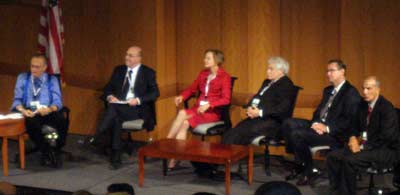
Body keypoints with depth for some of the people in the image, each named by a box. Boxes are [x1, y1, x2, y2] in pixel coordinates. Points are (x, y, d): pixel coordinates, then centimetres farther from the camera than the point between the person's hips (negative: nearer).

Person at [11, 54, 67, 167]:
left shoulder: (52, 80, 12)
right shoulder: (22, 78, 14)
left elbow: (57, 101, 1)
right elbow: (17, 99, 8)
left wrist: (50, 109, -23)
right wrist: (22, 110, -16)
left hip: (48, 112, 0)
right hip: (29, 113, 0)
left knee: (61, 119, -34)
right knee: (31, 122, -37)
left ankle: (56, 151, -13)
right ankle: (45, 153, -16)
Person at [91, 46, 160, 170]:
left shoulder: (148, 73, 6)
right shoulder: (119, 70, 19)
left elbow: (155, 93, -4)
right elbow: (108, 87, 17)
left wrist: (138, 100, -18)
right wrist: (110, 96, -7)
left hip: (138, 109, -3)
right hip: (119, 106, 3)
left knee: (113, 108, -34)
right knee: (116, 118, -33)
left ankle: (96, 138, -33)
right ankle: (115, 158, -31)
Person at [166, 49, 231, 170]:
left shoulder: (224, 77, -6)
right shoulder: (203, 74, 13)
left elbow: (226, 100, -13)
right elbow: (192, 88, 19)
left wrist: (208, 104, -25)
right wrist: (182, 96, -2)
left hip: (213, 111, -5)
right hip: (199, 108, 5)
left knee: (183, 114, -27)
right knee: (185, 123, -26)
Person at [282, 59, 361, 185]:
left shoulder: (351, 93, -9)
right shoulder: (328, 90, 20)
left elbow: (349, 121, -18)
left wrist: (327, 128, -23)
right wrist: (316, 123, -4)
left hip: (335, 133, -9)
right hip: (320, 125, 9)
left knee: (297, 134, -25)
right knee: (288, 123, -8)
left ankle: (310, 171, -7)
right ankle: (300, 164, -1)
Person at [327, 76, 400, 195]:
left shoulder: (387, 108, -16)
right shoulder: (363, 105, 8)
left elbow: (386, 137, -22)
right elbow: (355, 125, 21)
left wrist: (364, 147, -22)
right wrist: (353, 137, -1)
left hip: (386, 150, -8)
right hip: (365, 145, 8)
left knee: (349, 161, -30)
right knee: (333, 157, -8)